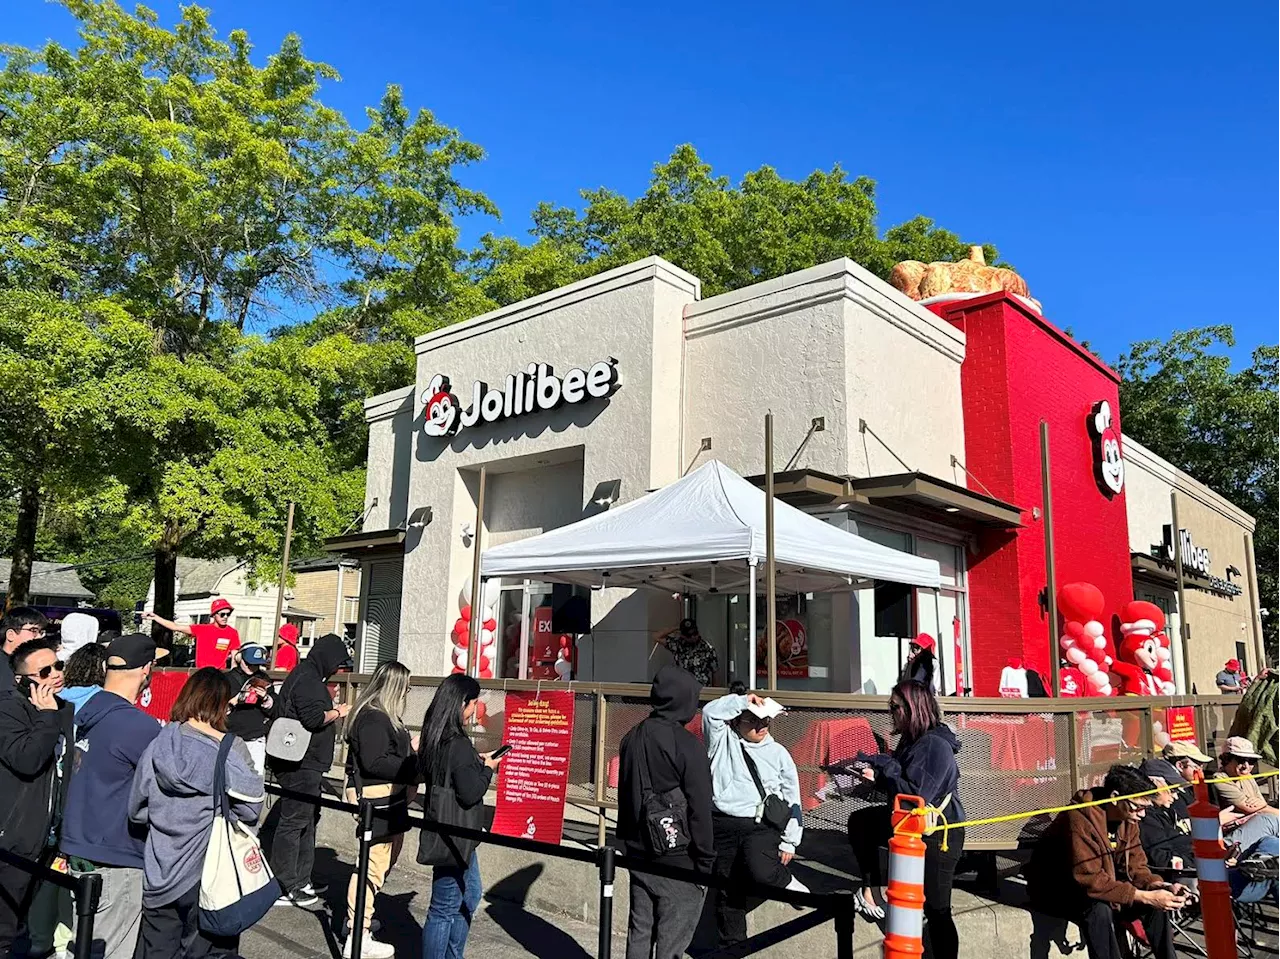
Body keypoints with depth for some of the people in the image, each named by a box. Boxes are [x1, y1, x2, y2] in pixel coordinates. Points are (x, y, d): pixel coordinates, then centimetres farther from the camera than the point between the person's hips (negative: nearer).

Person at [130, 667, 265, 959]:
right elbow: (249, 809, -12)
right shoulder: (230, 750, -16)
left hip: (159, 878, 4)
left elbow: (137, 809, 3)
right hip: (209, 878, -3)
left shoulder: (158, 745, -5)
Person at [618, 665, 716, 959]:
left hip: (638, 854, 7)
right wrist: (706, 860, -7)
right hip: (677, 861, -7)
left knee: (639, 932, 17)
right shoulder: (687, 745, -18)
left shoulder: (632, 738, 5)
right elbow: (699, 810, -16)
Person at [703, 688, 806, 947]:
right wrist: (743, 700, -14)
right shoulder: (723, 741, 4)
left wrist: (790, 842, 7)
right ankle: (731, 945, 29)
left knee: (759, 870, -29)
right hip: (723, 825, 1)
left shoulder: (778, 753, 6)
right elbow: (711, 712, -14)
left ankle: (786, 881, 4)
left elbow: (792, 797, 9)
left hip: (763, 826, -1)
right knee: (728, 889, 9)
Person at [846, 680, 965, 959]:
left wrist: (881, 772, -24)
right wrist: (874, 769, -4)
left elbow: (917, 796, -31)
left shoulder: (936, 745, -25)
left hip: (937, 835, -10)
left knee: (937, 910, -2)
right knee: (859, 822, 17)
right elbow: (900, 783, 11)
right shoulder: (912, 740, 5)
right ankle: (868, 891, 20)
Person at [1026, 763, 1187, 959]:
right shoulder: (1080, 819, -31)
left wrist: (1160, 886, -23)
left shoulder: (1127, 819, -4)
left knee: (1157, 903, -7)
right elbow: (1089, 880, -34)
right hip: (1055, 893, -8)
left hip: (1099, 891, 8)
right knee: (1099, 910, -36)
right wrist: (1145, 897, -35)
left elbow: (1136, 867, -1)